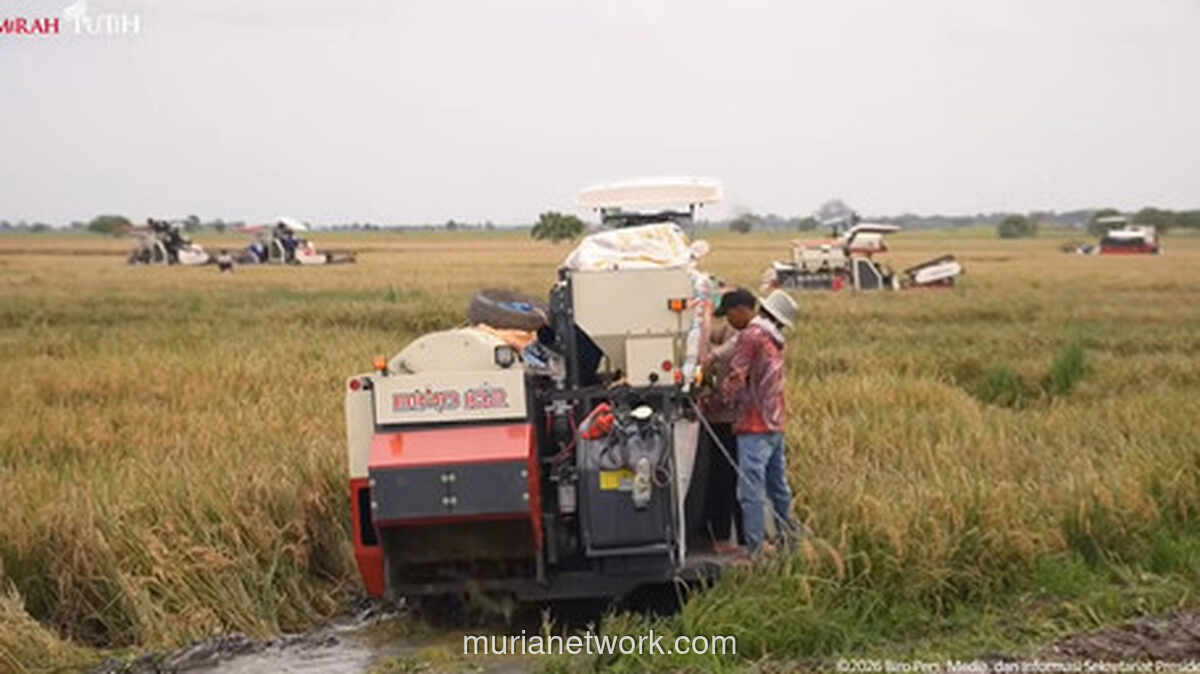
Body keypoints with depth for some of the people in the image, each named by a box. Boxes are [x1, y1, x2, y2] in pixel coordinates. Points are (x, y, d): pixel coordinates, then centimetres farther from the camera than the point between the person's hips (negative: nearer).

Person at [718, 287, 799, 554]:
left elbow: (735, 378, -15)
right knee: (778, 485, 15)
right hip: (775, 424, 9)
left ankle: (755, 550, -12)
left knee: (751, 489, -9)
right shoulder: (772, 338, 17)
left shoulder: (750, 336, -11)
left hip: (754, 425, -9)